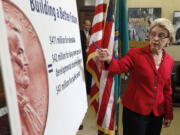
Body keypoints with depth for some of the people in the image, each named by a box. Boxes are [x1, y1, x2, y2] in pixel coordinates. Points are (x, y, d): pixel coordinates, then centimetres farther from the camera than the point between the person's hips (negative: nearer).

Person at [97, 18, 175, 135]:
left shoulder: (170, 61, 5)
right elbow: (119, 66, -22)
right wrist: (109, 60, -45)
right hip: (135, 111, -4)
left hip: (157, 114, 5)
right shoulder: (136, 53, -9)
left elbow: (167, 89, 11)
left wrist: (169, 114, 14)